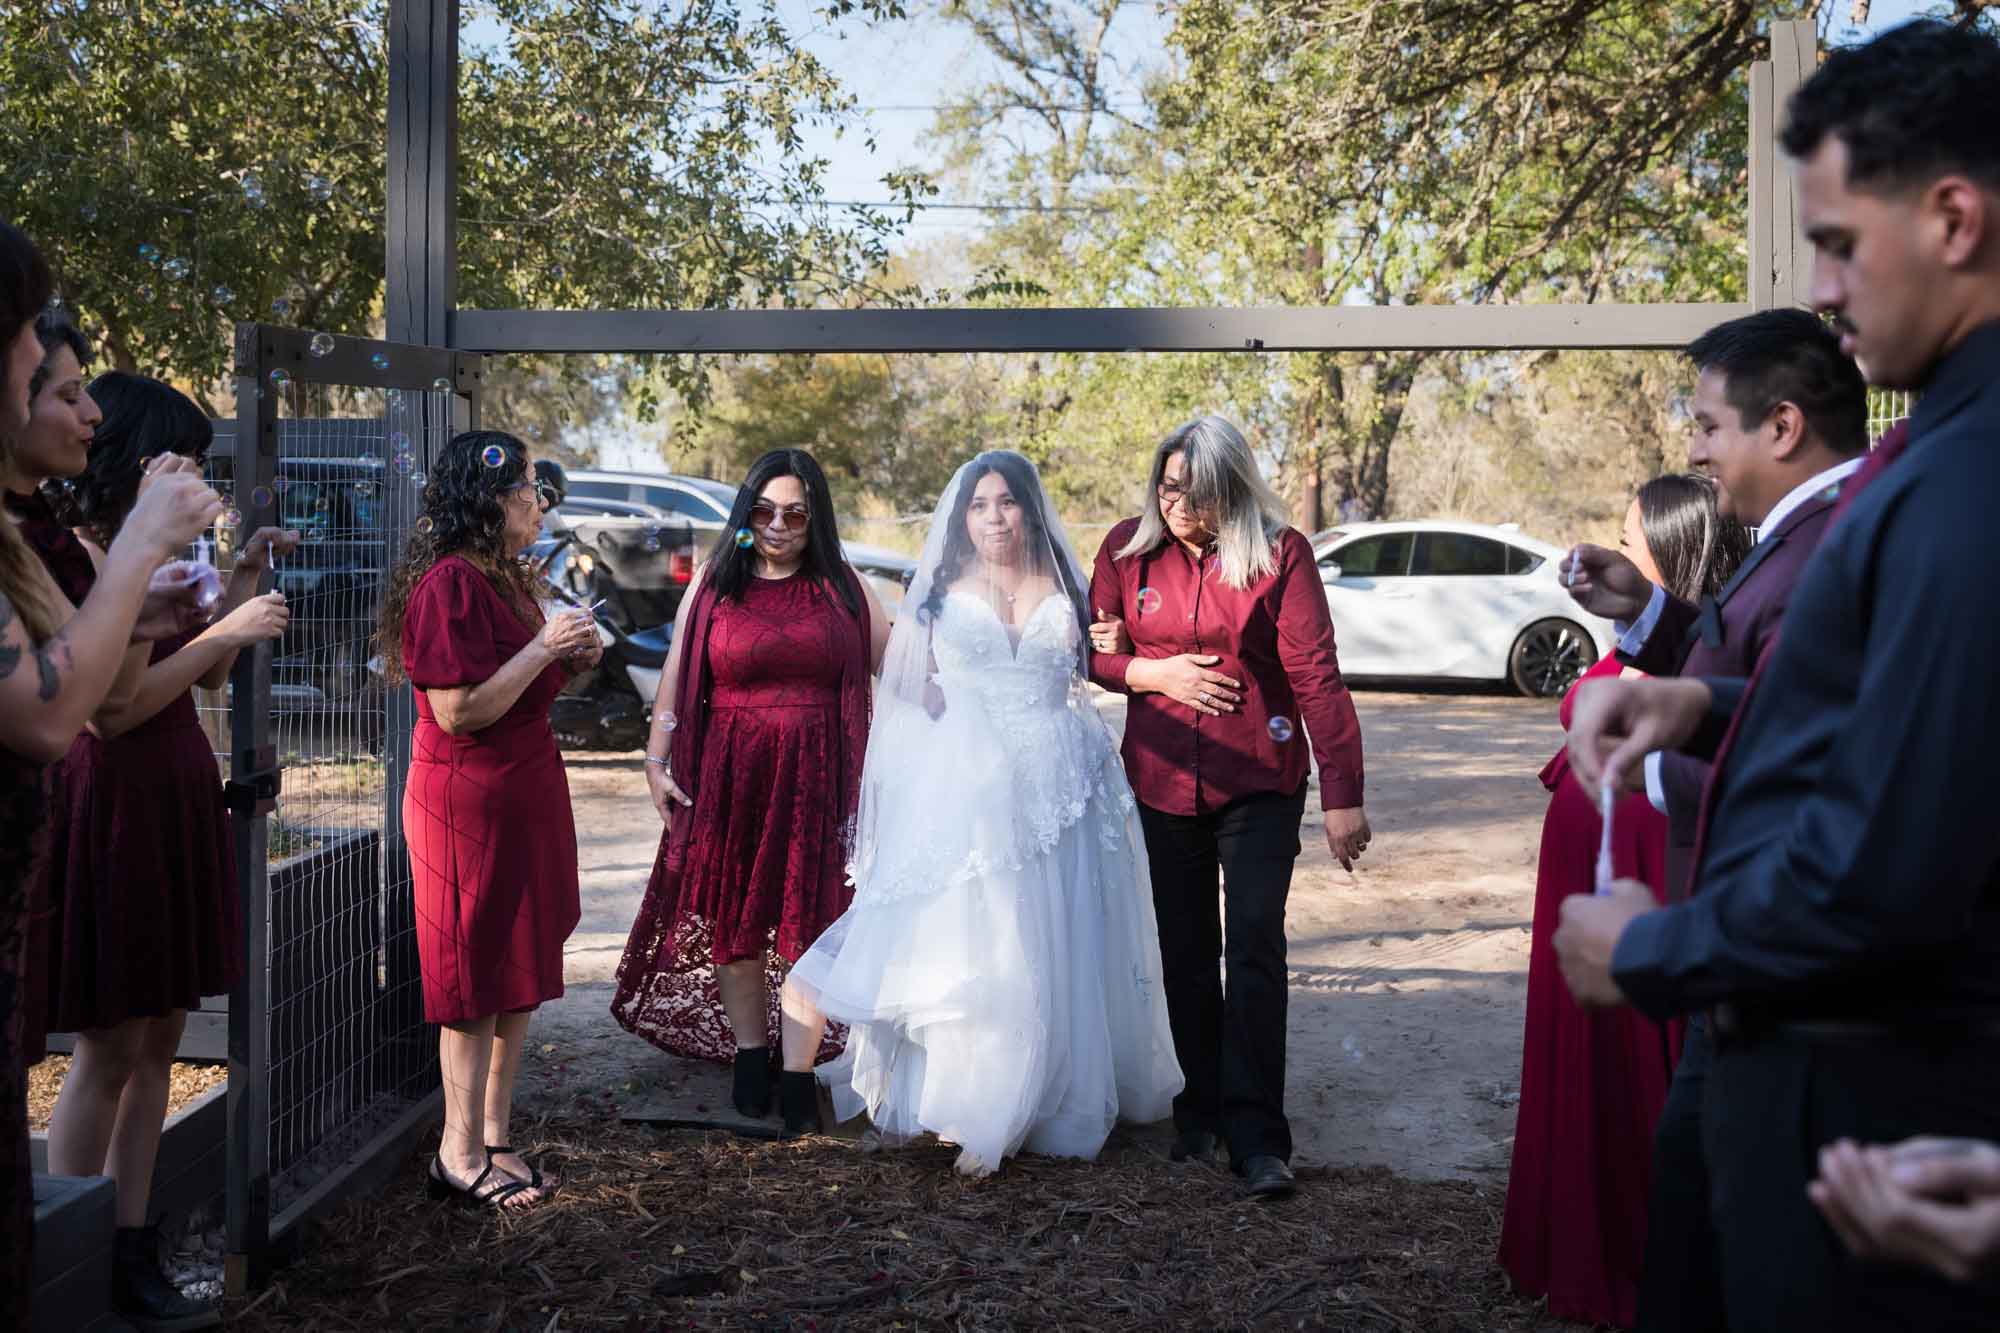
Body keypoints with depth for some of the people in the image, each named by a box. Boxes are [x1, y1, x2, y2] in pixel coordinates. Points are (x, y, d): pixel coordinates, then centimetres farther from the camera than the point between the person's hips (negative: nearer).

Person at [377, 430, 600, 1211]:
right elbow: (458, 711, -22)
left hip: (521, 790, 9)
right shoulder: (449, 584, -17)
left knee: (519, 977, 12)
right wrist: (542, 648, -19)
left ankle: (493, 1139, 23)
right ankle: (460, 1156, 11)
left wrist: (569, 663, 7)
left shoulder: (503, 578, 14)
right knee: (478, 981, -1)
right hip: (469, 800, -9)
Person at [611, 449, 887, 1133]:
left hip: (817, 775, -1)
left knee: (808, 923, -2)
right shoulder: (714, 582, 5)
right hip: (728, 774, 1)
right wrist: (656, 760, 1)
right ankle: (749, 1058, 24)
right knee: (732, 919, 7)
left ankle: (799, 1073, 5)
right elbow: (675, 677, 6)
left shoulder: (843, 586, 6)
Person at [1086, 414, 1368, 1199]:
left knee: (1254, 946, -12)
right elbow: (1096, 655, 9)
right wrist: (1152, 673, -13)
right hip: (1165, 781, 4)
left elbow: (1316, 675, -14)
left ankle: (1257, 1136, -5)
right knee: (1185, 954, 12)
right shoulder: (1128, 550, 0)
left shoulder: (1280, 553, -10)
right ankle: (1200, 1112, 28)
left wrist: (1342, 793, -18)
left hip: (1259, 781, -3)